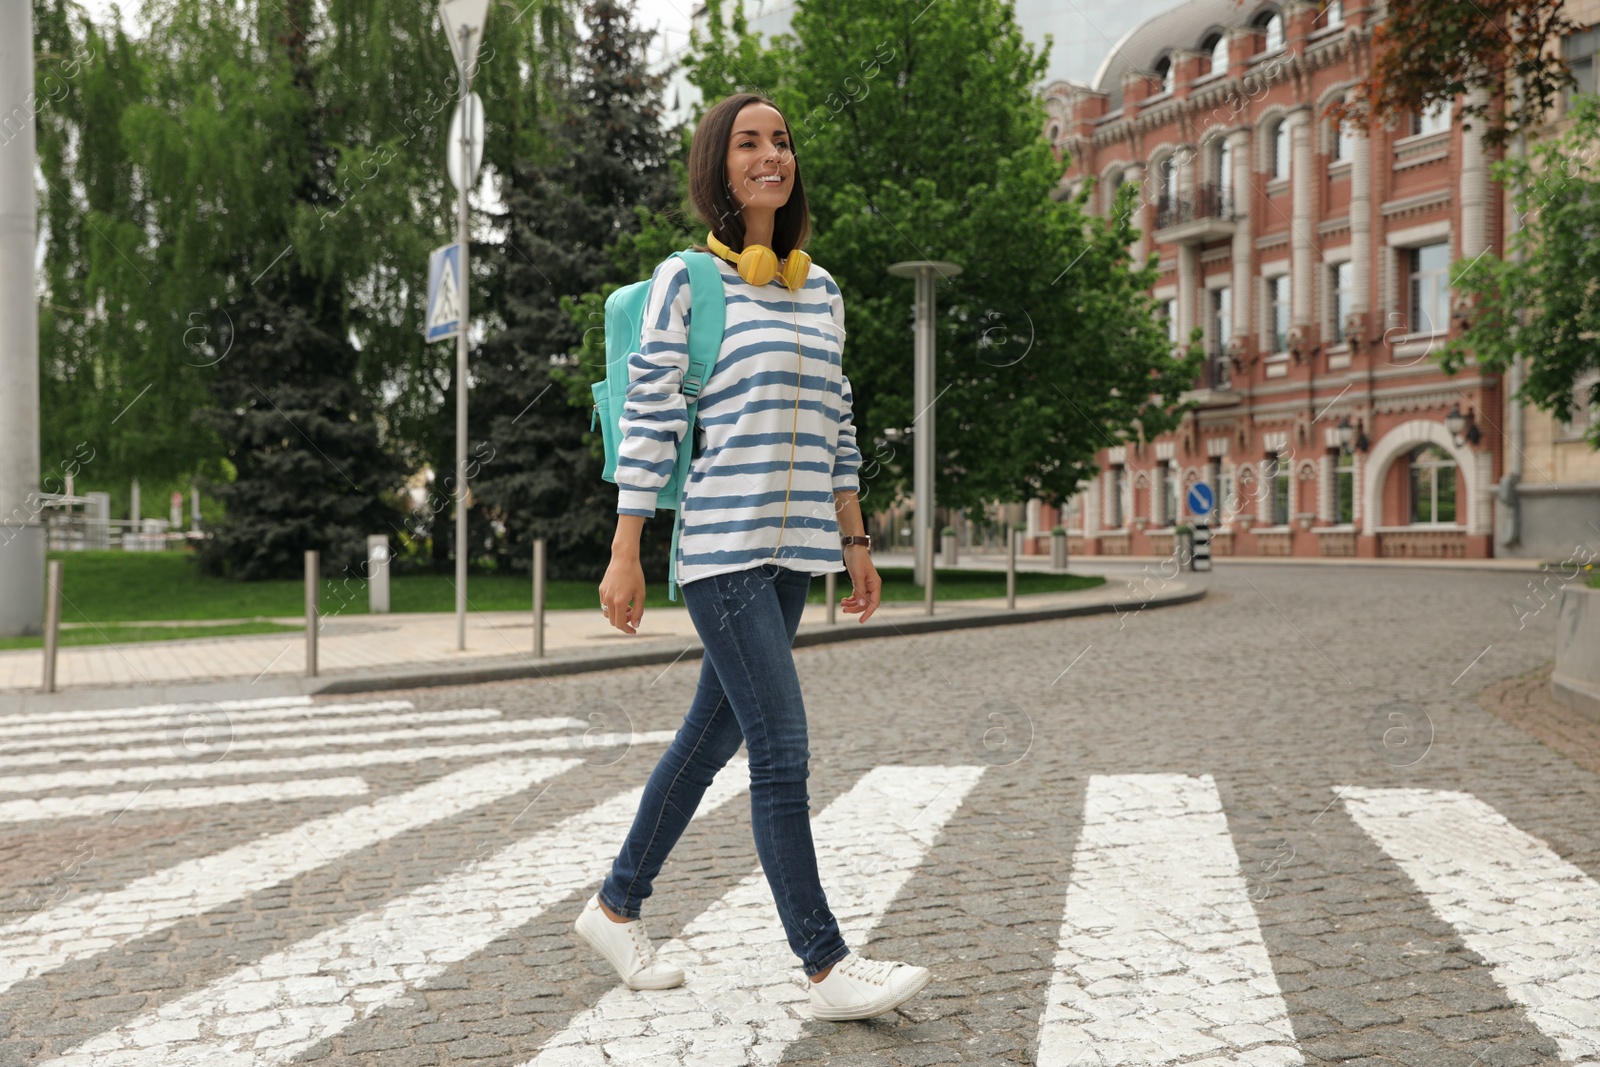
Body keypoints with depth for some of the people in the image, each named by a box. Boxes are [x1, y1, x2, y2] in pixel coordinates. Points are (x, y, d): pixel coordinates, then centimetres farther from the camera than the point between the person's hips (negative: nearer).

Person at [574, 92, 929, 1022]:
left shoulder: (821, 291, 15)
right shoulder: (686, 280, -2)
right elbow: (649, 421, -6)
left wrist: (855, 541, 15)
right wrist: (624, 554, -9)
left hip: (793, 551, 7)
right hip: (720, 548, -6)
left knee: (715, 733, 12)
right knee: (784, 750, -9)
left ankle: (618, 906, 29)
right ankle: (828, 965, 1)